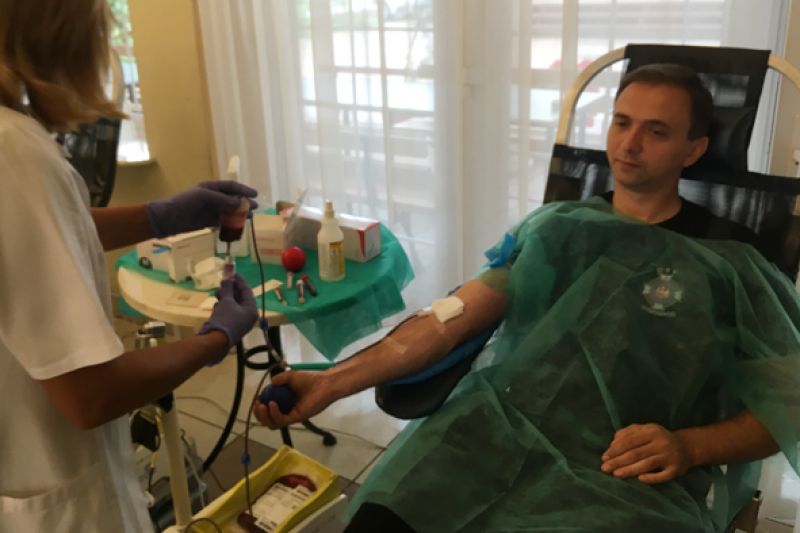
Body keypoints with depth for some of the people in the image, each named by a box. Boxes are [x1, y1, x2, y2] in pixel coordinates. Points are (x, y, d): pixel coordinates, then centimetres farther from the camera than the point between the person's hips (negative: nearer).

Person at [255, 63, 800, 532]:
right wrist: (334, 381, -5)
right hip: (493, 426, 2)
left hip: (623, 471, -1)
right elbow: (452, 318, 7)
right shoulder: (553, 225, 15)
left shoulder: (729, 262, 9)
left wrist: (687, 446, -12)